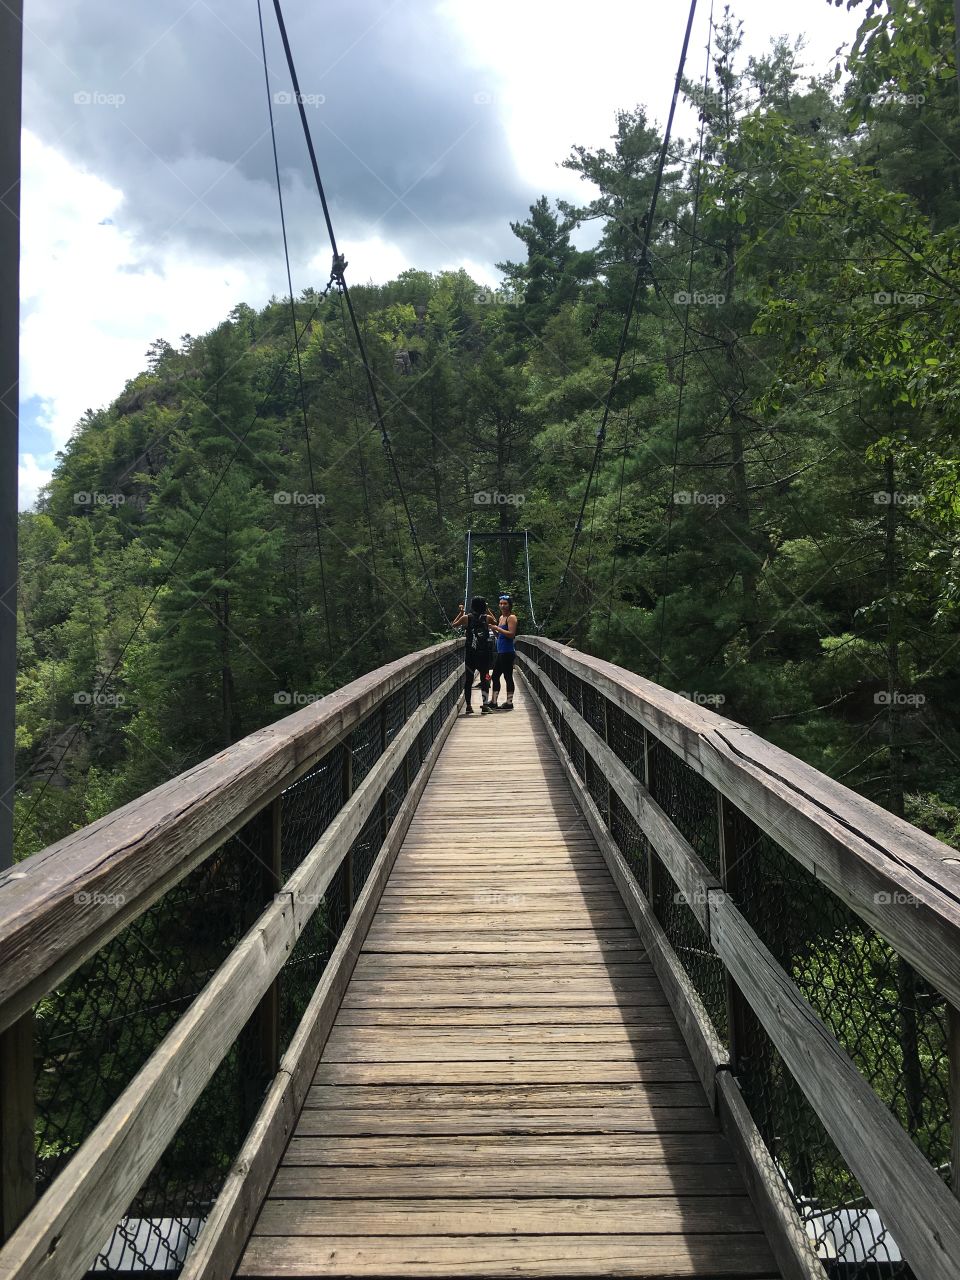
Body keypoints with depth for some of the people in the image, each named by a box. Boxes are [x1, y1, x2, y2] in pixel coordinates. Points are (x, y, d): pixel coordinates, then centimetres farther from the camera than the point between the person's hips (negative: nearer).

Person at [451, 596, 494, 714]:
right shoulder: (487, 618, -3)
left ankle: (468, 706, 9)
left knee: (468, 679, 8)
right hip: (484, 653, -1)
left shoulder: (466, 618, -3)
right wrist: (487, 611, 21)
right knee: (484, 678, 3)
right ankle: (485, 705, -3)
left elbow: (454, 624, 13)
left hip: (470, 653, 1)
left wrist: (461, 612, 22)